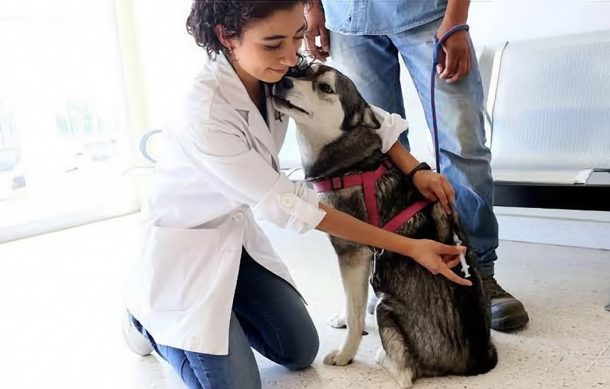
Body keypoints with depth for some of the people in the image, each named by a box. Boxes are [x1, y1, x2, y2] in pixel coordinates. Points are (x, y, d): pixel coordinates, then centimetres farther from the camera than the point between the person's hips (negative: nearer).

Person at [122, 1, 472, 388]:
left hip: (236, 231, 7)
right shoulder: (205, 116, -34)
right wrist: (409, 247, -23)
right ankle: (149, 319, 20)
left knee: (301, 352, 12)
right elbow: (288, 204, -27)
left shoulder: (276, 71, -15)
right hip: (186, 243, -6)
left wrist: (415, 169, -12)